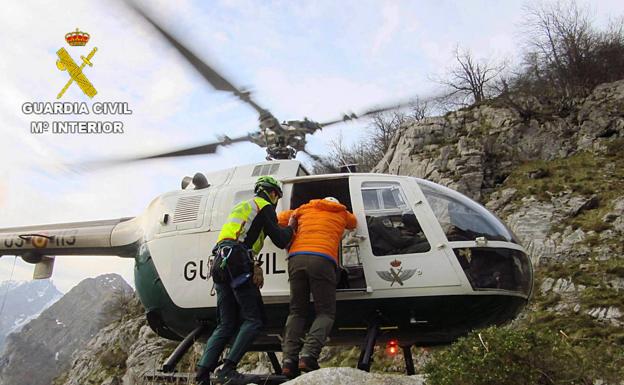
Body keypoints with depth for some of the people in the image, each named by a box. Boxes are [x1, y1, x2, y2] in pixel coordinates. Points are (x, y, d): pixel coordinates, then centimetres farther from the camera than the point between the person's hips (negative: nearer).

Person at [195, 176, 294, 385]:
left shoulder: (242, 207, 33)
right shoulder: (265, 207, 6)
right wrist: (291, 227, 22)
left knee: (226, 324, 6)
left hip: (219, 264, 9)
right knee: (254, 319, -5)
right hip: (237, 264, -9)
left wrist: (255, 268, 14)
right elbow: (280, 240, 1)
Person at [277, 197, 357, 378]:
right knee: (326, 312, 4)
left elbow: (280, 218, 33)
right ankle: (309, 355, -17)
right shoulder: (341, 213, 27)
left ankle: (289, 358, -6)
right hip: (322, 260, -2)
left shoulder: (305, 209, 28)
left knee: (296, 312, 10)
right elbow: (353, 223, 47)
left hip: (296, 258, 3)